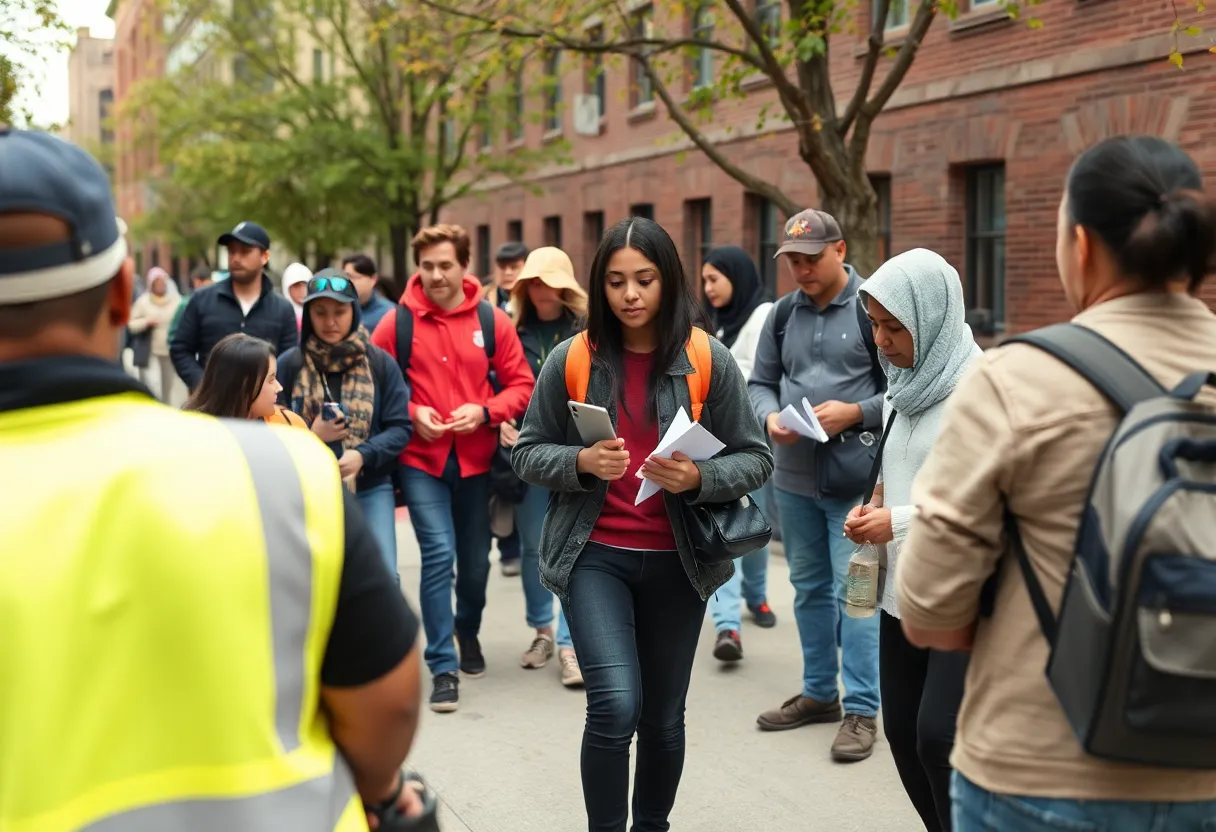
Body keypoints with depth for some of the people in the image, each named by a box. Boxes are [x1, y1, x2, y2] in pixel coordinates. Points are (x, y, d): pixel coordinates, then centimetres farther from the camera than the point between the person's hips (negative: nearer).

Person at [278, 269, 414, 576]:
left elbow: (401, 428, -2)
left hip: (371, 489, 0)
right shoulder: (289, 364, -2)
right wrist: (311, 436, -16)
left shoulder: (380, 362, -1)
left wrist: (363, 455, -17)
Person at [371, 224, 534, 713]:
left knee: (475, 558, 15)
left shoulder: (493, 322, -2)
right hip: (420, 460, -2)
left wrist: (484, 411, -14)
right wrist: (411, 413, -15)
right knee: (439, 554, -13)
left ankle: (468, 631, 46)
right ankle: (443, 667, -2)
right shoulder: (397, 323, -5)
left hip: (475, 460, 2)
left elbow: (520, 385, 1)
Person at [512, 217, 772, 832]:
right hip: (594, 554, -1)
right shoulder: (571, 359, -4)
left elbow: (755, 459, -1)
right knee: (614, 705, -16)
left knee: (663, 717, 12)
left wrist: (699, 478, -20)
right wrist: (582, 463, -17)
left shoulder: (709, 361, -5)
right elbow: (529, 453, 2)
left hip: (675, 559, 1)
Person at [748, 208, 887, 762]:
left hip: (855, 478, -6)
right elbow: (760, 382, 14)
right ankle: (819, 692, 30)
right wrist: (770, 416, -7)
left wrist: (855, 413, -20)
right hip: (793, 477, 6)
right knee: (809, 586, 16)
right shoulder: (784, 313, 10)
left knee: (853, 590, -5)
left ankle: (861, 709, 3)